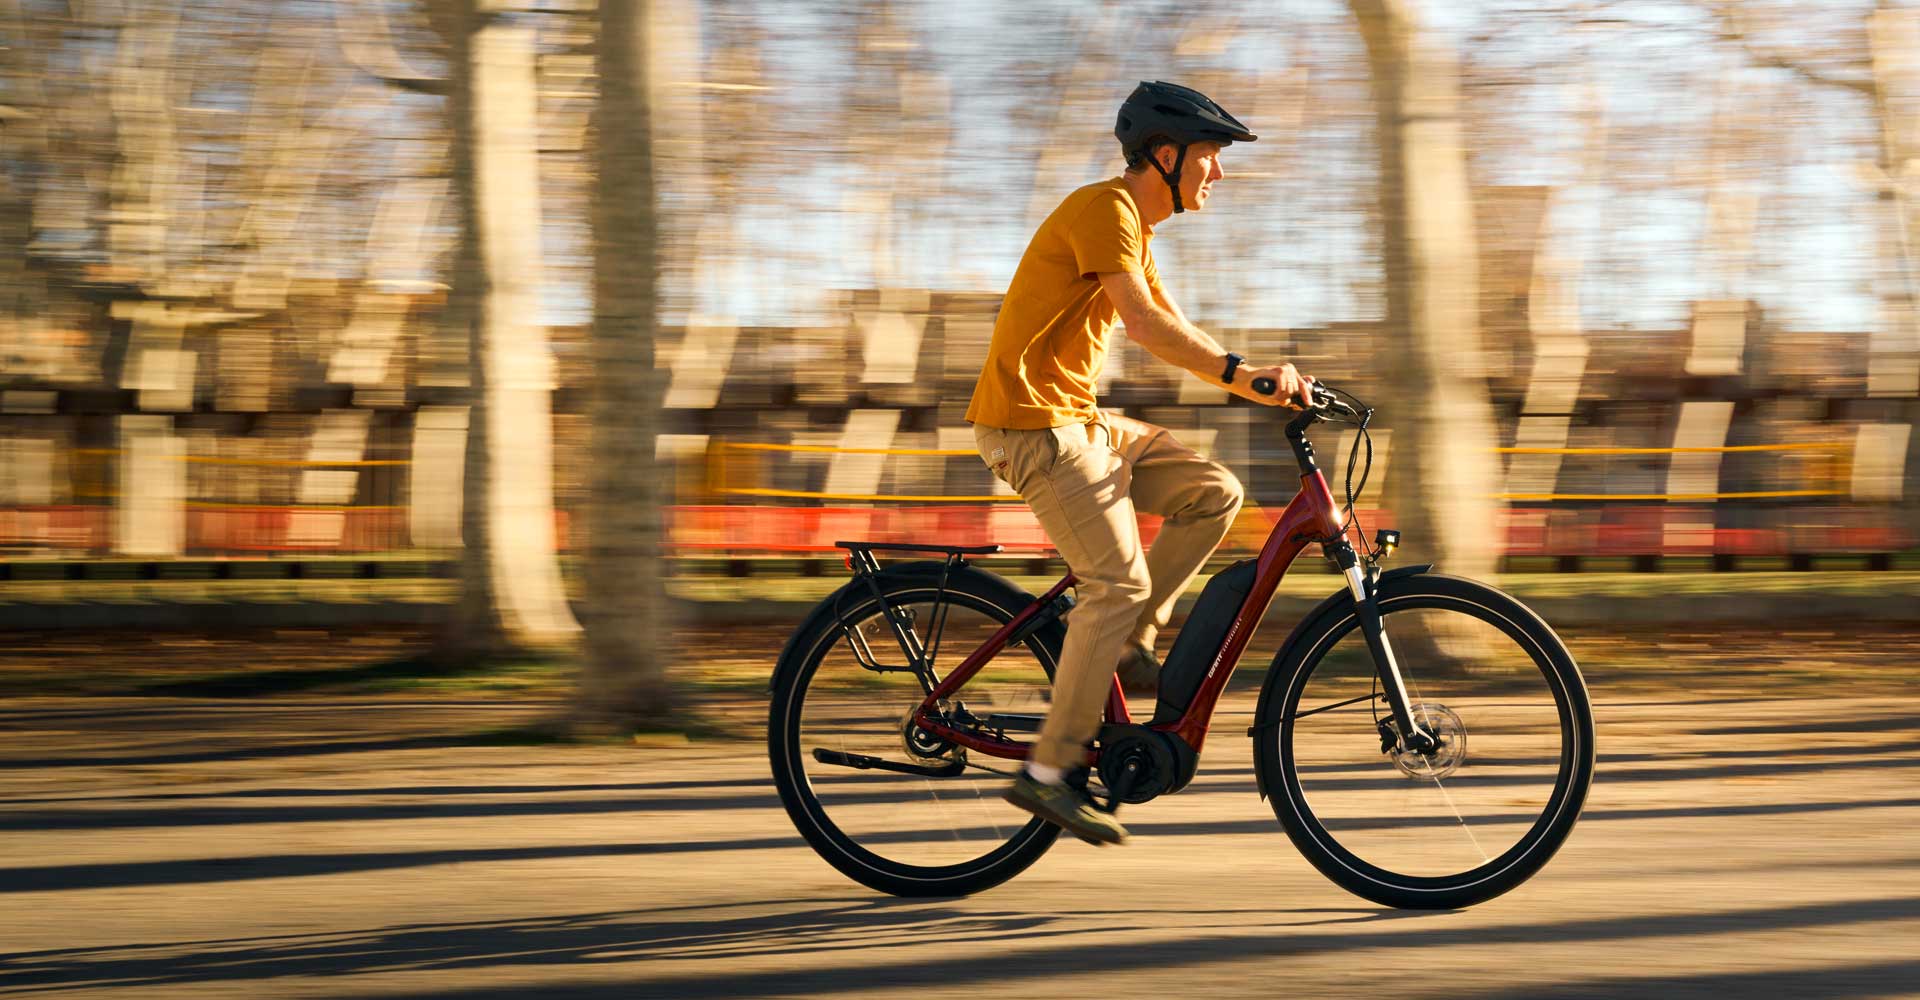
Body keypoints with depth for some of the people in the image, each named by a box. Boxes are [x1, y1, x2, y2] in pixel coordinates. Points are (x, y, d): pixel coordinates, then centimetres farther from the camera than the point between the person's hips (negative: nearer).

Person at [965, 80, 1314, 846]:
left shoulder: (1134, 229, 18)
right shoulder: (1103, 209, -14)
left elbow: (1178, 333, 18)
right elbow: (1143, 322, -26)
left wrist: (1260, 384, 6)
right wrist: (1242, 372, -31)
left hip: (1076, 419, 10)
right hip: (1033, 423, -10)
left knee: (1214, 493, 2)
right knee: (1119, 581, -13)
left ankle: (1125, 642, 8)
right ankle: (1049, 773, -9)